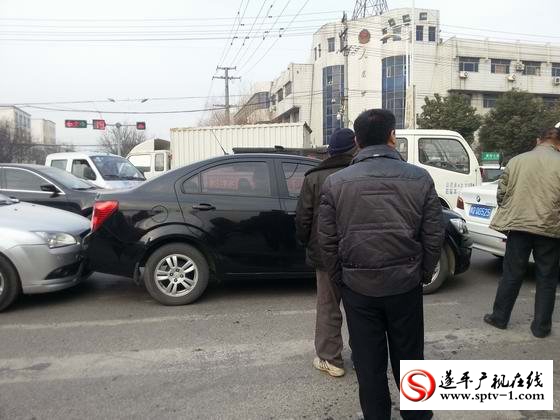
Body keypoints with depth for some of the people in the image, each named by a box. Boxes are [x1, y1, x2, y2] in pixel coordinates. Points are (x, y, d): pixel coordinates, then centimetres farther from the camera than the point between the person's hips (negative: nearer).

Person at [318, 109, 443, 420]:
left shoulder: (335, 182, -5)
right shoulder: (419, 178, -4)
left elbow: (327, 241, -3)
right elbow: (434, 236, -2)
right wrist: (423, 273, 12)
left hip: (358, 286, 0)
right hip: (406, 284, 1)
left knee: (369, 362, 14)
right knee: (408, 357, 19)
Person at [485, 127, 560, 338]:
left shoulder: (516, 161, 3)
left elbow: (501, 194, 7)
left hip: (518, 226, 2)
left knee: (512, 275, 13)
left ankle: (499, 317, 22)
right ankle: (541, 326, 19)